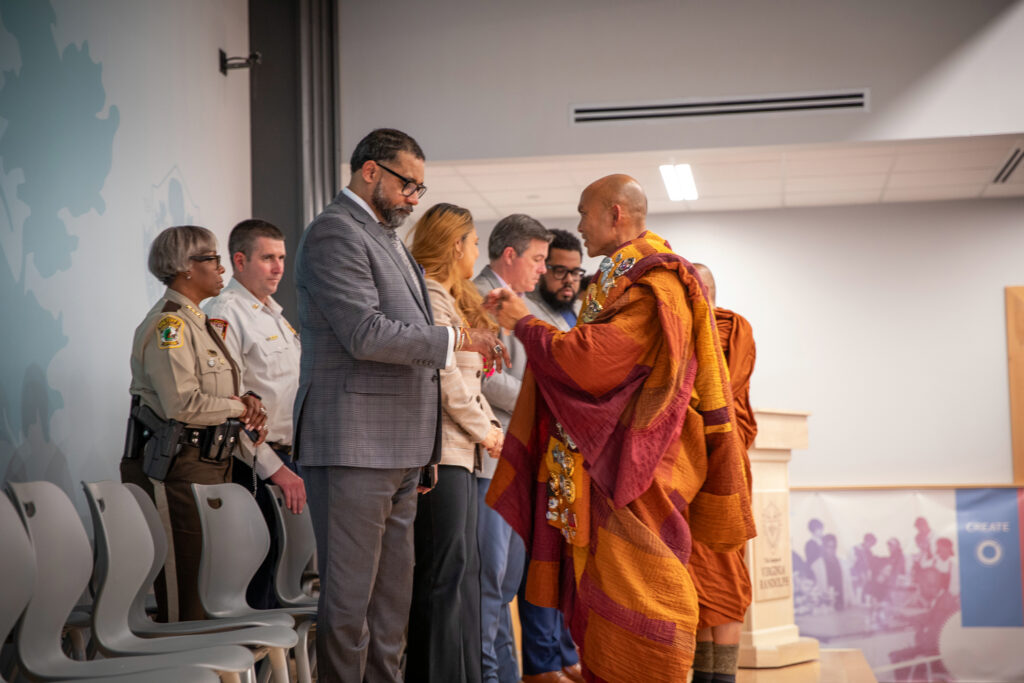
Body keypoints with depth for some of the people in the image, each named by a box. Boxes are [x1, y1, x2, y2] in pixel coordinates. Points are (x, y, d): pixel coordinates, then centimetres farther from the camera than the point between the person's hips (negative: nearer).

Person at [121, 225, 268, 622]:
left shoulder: (197, 322, 19)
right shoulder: (167, 324, -11)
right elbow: (183, 403, -22)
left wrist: (248, 406, 3)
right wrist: (239, 407, -8)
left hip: (210, 466, 10)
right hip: (176, 470, -10)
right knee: (183, 595, -8)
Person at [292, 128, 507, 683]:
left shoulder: (386, 238, 22)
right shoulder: (335, 232, -8)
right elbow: (365, 334, -19)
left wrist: (421, 452, 21)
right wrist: (455, 339, -12)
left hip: (398, 450, 10)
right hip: (353, 444, -10)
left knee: (391, 596, 12)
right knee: (349, 596, -6)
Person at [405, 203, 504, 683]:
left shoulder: (454, 299, 22)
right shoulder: (430, 295, -11)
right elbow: (444, 377, -16)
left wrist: (489, 425, 9)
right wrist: (484, 429, -7)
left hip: (460, 451, 11)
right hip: (440, 450, -11)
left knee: (463, 568, 12)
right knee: (445, 570, -8)